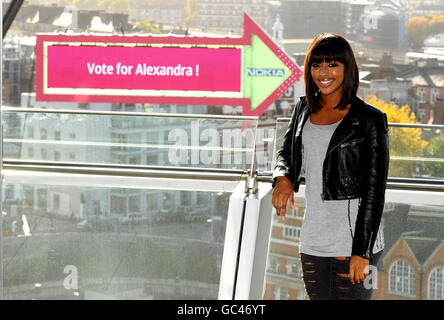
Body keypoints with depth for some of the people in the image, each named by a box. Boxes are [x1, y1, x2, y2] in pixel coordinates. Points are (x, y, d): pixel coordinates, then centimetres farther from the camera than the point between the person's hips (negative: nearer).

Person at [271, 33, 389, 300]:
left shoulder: (369, 120, -8)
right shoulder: (304, 110, 10)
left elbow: (374, 191, -9)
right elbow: (286, 153, 21)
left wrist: (362, 251, -14)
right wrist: (283, 177, -4)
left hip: (355, 239, -6)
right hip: (313, 241, 6)